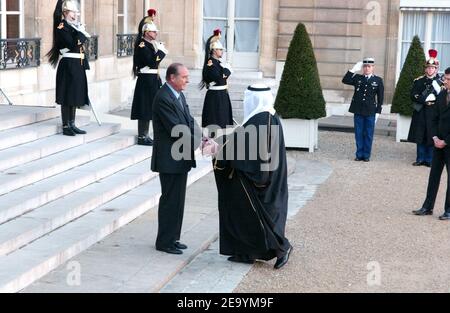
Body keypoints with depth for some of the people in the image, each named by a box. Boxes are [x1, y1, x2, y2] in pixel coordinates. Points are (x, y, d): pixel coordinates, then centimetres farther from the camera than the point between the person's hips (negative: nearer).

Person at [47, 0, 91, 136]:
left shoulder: (76, 26, 15)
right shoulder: (61, 27, -11)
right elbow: (72, 44, -22)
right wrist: (81, 32, -12)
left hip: (78, 65, 8)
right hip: (68, 65, -8)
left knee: (75, 95, 11)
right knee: (67, 96, -3)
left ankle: (72, 124, 19)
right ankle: (65, 126, 2)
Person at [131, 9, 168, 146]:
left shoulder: (152, 44, 14)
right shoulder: (142, 45, -13)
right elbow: (152, 63, -21)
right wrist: (161, 51, -14)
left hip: (153, 80, 9)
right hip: (146, 80, -9)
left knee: (149, 109, 13)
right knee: (144, 109, -5)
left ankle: (145, 135, 20)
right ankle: (142, 137, 0)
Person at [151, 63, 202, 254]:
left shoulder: (179, 95, 12)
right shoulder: (163, 98, -19)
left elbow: (189, 123, 11)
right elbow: (176, 129, -23)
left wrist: (203, 138, -6)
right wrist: (200, 144, -19)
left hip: (181, 158, 10)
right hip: (170, 159, -10)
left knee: (177, 200, 16)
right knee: (170, 200, -1)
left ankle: (173, 238, 26)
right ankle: (164, 242, 9)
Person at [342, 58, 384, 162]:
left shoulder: (378, 80, 3)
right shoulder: (357, 78, 7)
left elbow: (380, 97, 3)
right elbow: (345, 80, -7)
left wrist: (378, 112, -2)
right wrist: (353, 70, -12)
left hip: (370, 112, -1)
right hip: (358, 111, 2)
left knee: (368, 134, 4)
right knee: (359, 134, 6)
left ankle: (366, 155, 12)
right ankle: (359, 154, 14)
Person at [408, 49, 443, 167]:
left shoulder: (441, 82, 4)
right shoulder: (419, 81, 8)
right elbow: (413, 95, -3)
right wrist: (425, 100, -14)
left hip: (434, 113, -1)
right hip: (420, 113, 2)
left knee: (432, 137, 0)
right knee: (420, 136, 4)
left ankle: (429, 160, 8)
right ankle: (420, 159, 13)